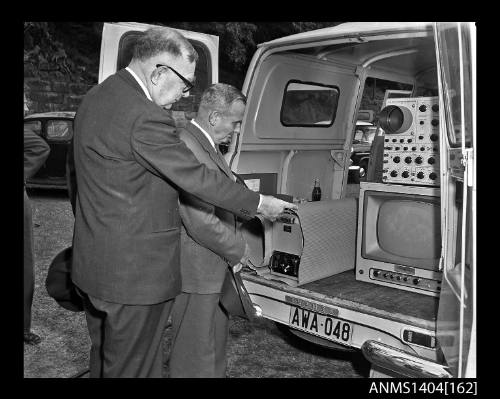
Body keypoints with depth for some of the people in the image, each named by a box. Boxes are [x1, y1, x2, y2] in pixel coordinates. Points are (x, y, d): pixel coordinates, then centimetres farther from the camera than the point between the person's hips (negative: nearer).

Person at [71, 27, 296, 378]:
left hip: (96, 264, 10)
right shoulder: (145, 117, -25)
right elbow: (197, 177, -21)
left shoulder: (98, 96, 8)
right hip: (135, 273, -10)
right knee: (132, 366, 6)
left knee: (104, 359, 23)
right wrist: (259, 203, -9)